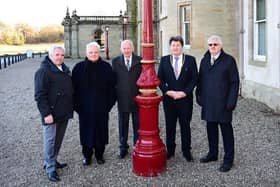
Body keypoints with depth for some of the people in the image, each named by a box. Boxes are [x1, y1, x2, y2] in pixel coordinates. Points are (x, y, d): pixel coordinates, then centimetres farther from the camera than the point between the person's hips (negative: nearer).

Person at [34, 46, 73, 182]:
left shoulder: (65, 69, 12)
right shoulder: (44, 71, -13)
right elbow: (40, 95, -18)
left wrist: (71, 107, 17)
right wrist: (46, 113, -23)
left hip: (64, 112, 8)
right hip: (51, 113, -8)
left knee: (58, 139, 16)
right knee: (50, 140, 1)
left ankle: (51, 161, 31)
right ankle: (50, 168, 10)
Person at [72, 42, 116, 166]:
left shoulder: (106, 67, 1)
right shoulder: (79, 67, 0)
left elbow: (111, 86, 4)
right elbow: (74, 87, 1)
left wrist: (110, 103, -1)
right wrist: (76, 105, -3)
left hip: (102, 107, 1)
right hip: (85, 108, 0)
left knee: (101, 130, 9)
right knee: (86, 131, 7)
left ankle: (99, 154, 25)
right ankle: (87, 155, 22)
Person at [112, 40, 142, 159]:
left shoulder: (140, 61, -1)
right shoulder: (115, 61, 3)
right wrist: (114, 94, -1)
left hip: (137, 98, -1)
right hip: (122, 99, 1)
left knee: (138, 124, 10)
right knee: (123, 124, 11)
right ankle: (123, 147, 24)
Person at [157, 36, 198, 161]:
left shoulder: (190, 60, 2)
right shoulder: (164, 60, 5)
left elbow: (194, 79, -2)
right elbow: (160, 79, 3)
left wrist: (184, 92, -12)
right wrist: (168, 92, -11)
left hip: (185, 99, -1)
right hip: (169, 99, 1)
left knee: (185, 126, 7)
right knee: (170, 126, 9)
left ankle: (186, 151, 18)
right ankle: (170, 150, 21)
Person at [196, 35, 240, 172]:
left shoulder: (229, 60, -5)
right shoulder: (204, 60, 11)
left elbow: (234, 82, -7)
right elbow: (200, 80, 14)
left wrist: (231, 102, -12)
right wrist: (199, 96, 7)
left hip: (223, 103, -5)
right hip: (208, 103, 5)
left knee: (226, 131, 3)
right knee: (211, 129, 14)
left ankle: (228, 160, 12)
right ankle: (212, 154, 28)